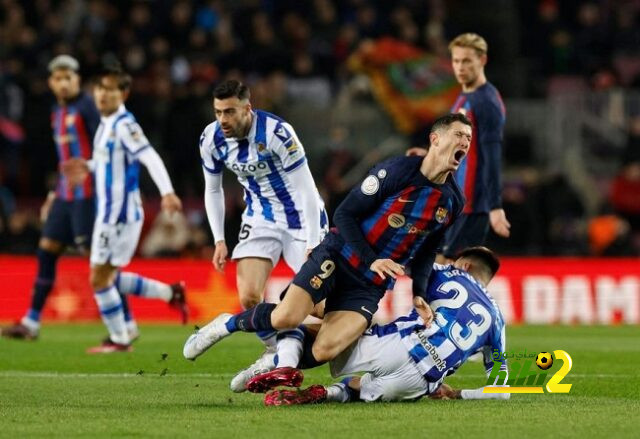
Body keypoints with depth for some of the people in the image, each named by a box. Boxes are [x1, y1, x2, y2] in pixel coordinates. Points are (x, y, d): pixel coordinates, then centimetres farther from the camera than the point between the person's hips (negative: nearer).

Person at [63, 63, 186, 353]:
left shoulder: (124, 125, -16)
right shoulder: (106, 124, 13)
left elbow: (150, 157, -27)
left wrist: (167, 192, -38)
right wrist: (89, 167, 15)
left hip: (120, 214, -10)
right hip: (108, 211, 10)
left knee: (100, 278, -3)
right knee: (107, 277, 15)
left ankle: (119, 340, 8)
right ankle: (170, 293, 21)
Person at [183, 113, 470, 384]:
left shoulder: (453, 202, 3)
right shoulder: (398, 171, -12)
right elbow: (345, 214, -9)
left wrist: (417, 293, 1)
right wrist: (371, 260, -18)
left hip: (371, 285, 4)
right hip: (338, 258, -4)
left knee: (324, 351, -18)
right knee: (286, 318, -24)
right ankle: (228, 324, 5)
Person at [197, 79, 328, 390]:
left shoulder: (277, 133, -27)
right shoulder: (211, 139, -10)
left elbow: (307, 191, -22)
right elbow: (212, 190, 7)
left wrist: (312, 246, -23)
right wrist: (219, 240, 0)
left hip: (300, 217, -4)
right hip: (260, 218, 4)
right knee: (249, 297, -10)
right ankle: (274, 353, 15)